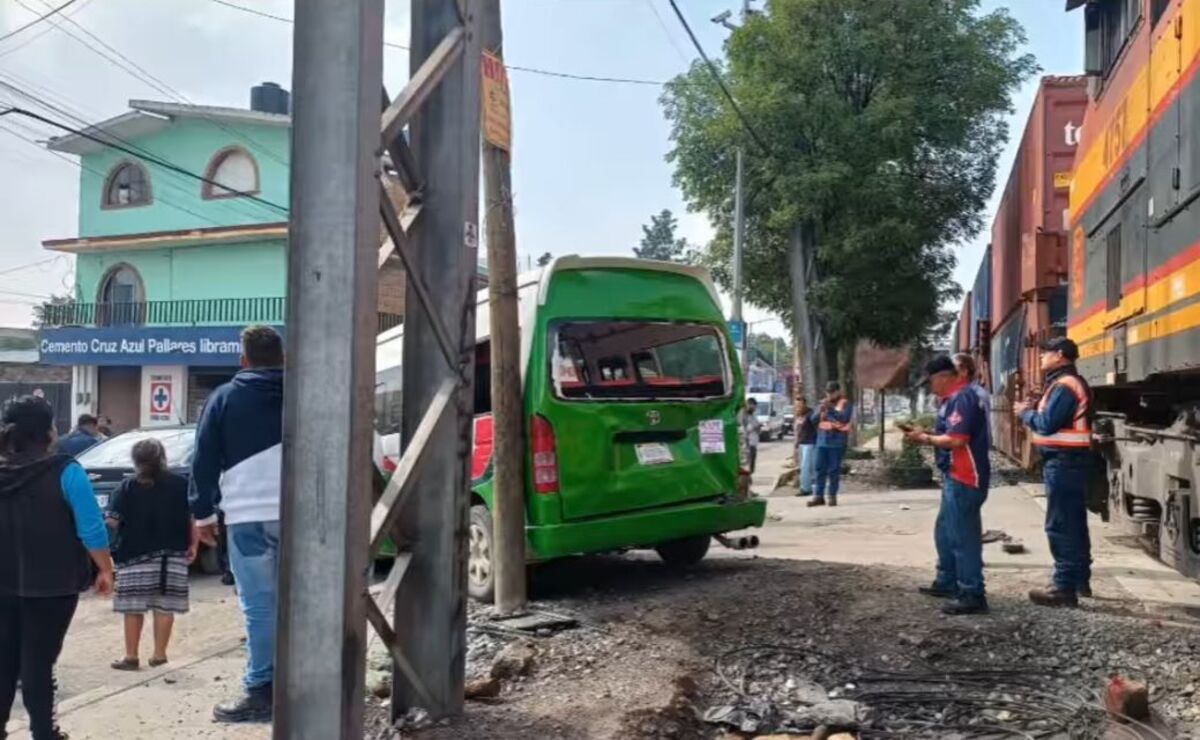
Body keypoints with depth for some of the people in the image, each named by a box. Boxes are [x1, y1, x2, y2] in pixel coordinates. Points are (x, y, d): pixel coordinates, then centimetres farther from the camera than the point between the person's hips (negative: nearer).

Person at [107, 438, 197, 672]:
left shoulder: (128, 487, -3)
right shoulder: (181, 485, 1)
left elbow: (113, 521, -6)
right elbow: (193, 518, -2)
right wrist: (193, 544, 7)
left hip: (135, 556, -1)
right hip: (172, 555, 1)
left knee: (133, 607, 6)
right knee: (164, 606, 6)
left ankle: (131, 656, 10)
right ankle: (159, 654, 11)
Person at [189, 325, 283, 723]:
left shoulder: (225, 397, 3)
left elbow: (205, 460, 2)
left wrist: (203, 512, 9)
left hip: (249, 515, -3)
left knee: (259, 604, -2)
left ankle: (261, 690, -1)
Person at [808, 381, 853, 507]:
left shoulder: (845, 404, 0)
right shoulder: (824, 404, 16)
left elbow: (845, 418, -16)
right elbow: (814, 419, 9)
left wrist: (831, 409, -21)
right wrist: (821, 411, -9)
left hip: (837, 441, -5)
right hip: (822, 440, 5)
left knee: (834, 470, -2)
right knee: (820, 469, 2)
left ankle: (833, 496, 4)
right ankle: (818, 496, 5)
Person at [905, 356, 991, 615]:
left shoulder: (962, 398, -18)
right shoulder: (954, 398, 15)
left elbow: (957, 440, -24)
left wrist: (925, 438, -12)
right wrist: (926, 434, 4)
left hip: (964, 479, -11)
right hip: (956, 477, 11)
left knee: (963, 537, -7)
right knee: (945, 533, 20)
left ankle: (973, 596, -3)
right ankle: (947, 583, 32)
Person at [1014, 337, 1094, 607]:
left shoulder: (1064, 385, -17)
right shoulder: (1070, 383, 17)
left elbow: (1047, 423, -22)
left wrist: (1025, 413, -6)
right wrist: (1032, 411, 4)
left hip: (1063, 461, -11)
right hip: (1071, 460, 11)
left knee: (1060, 525, -9)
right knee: (1074, 522, 17)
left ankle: (1064, 587, -8)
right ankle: (1080, 579, 26)